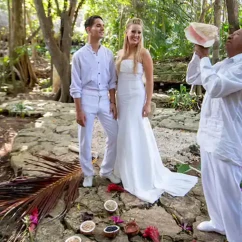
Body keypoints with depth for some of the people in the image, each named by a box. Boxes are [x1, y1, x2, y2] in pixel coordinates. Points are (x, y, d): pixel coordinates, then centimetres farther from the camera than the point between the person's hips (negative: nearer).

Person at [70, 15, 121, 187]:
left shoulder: (108, 54, 5)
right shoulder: (79, 55, -5)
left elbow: (112, 81, 8)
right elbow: (76, 86, -5)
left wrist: (113, 102, 2)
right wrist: (79, 110, -9)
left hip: (104, 99, 4)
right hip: (87, 99, -3)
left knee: (114, 135, 7)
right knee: (85, 140, 6)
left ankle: (107, 170, 28)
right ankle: (88, 174, 27)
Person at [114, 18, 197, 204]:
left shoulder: (143, 53, -8)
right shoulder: (120, 53, 8)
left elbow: (150, 80, -9)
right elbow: (117, 78, 12)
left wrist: (148, 103, -14)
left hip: (136, 99, -6)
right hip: (122, 99, 6)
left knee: (137, 136, -1)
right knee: (124, 136, 13)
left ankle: (143, 178, 15)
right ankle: (127, 173, 30)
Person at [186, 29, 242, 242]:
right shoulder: (224, 64, 14)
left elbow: (215, 87, -28)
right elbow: (191, 78, 19)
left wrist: (204, 58, -16)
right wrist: (198, 54, 6)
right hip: (210, 135, 10)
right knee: (211, 184, 22)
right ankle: (219, 222, 42)